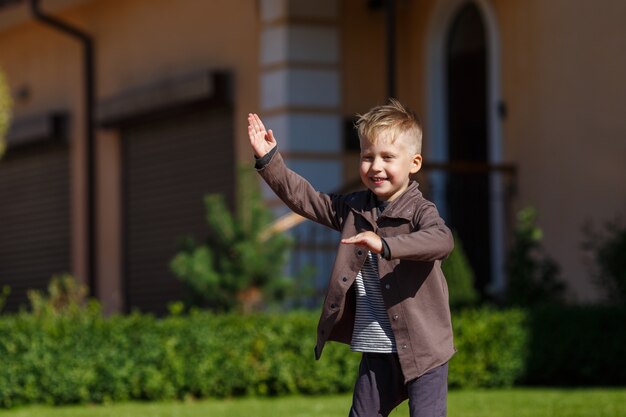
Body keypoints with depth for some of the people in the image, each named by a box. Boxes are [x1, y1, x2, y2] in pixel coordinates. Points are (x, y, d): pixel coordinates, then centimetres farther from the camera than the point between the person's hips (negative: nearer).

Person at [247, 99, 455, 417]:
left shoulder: (419, 211, -14)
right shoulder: (352, 209, 7)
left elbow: (442, 240, -34)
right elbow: (303, 197, 13)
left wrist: (385, 245, -47)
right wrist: (268, 159, 3)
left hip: (422, 349, -7)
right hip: (376, 352, 7)